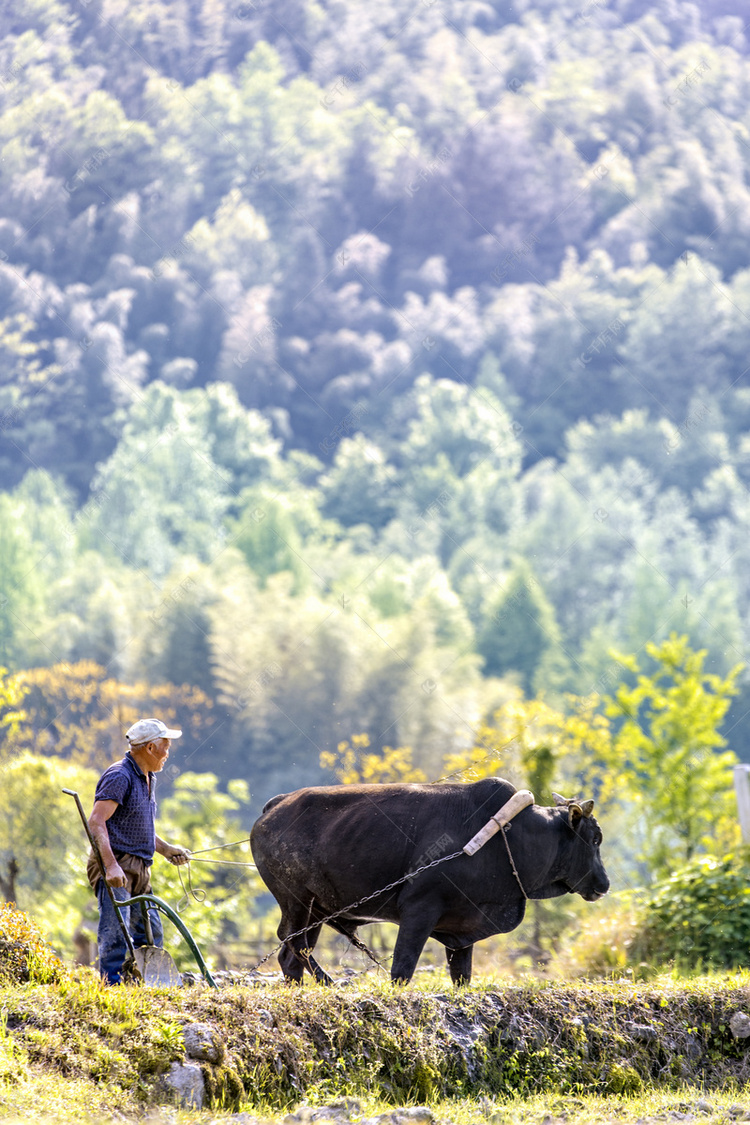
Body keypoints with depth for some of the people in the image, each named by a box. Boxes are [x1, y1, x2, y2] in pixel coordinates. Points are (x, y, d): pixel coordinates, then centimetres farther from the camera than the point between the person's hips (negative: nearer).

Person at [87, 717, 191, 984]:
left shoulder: (148, 779, 19)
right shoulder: (119, 776, -13)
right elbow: (96, 821, -23)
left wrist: (166, 849, 18)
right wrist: (111, 865, -32)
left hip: (138, 870, 10)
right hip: (115, 869, -10)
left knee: (151, 935, 11)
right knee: (116, 936, -15)